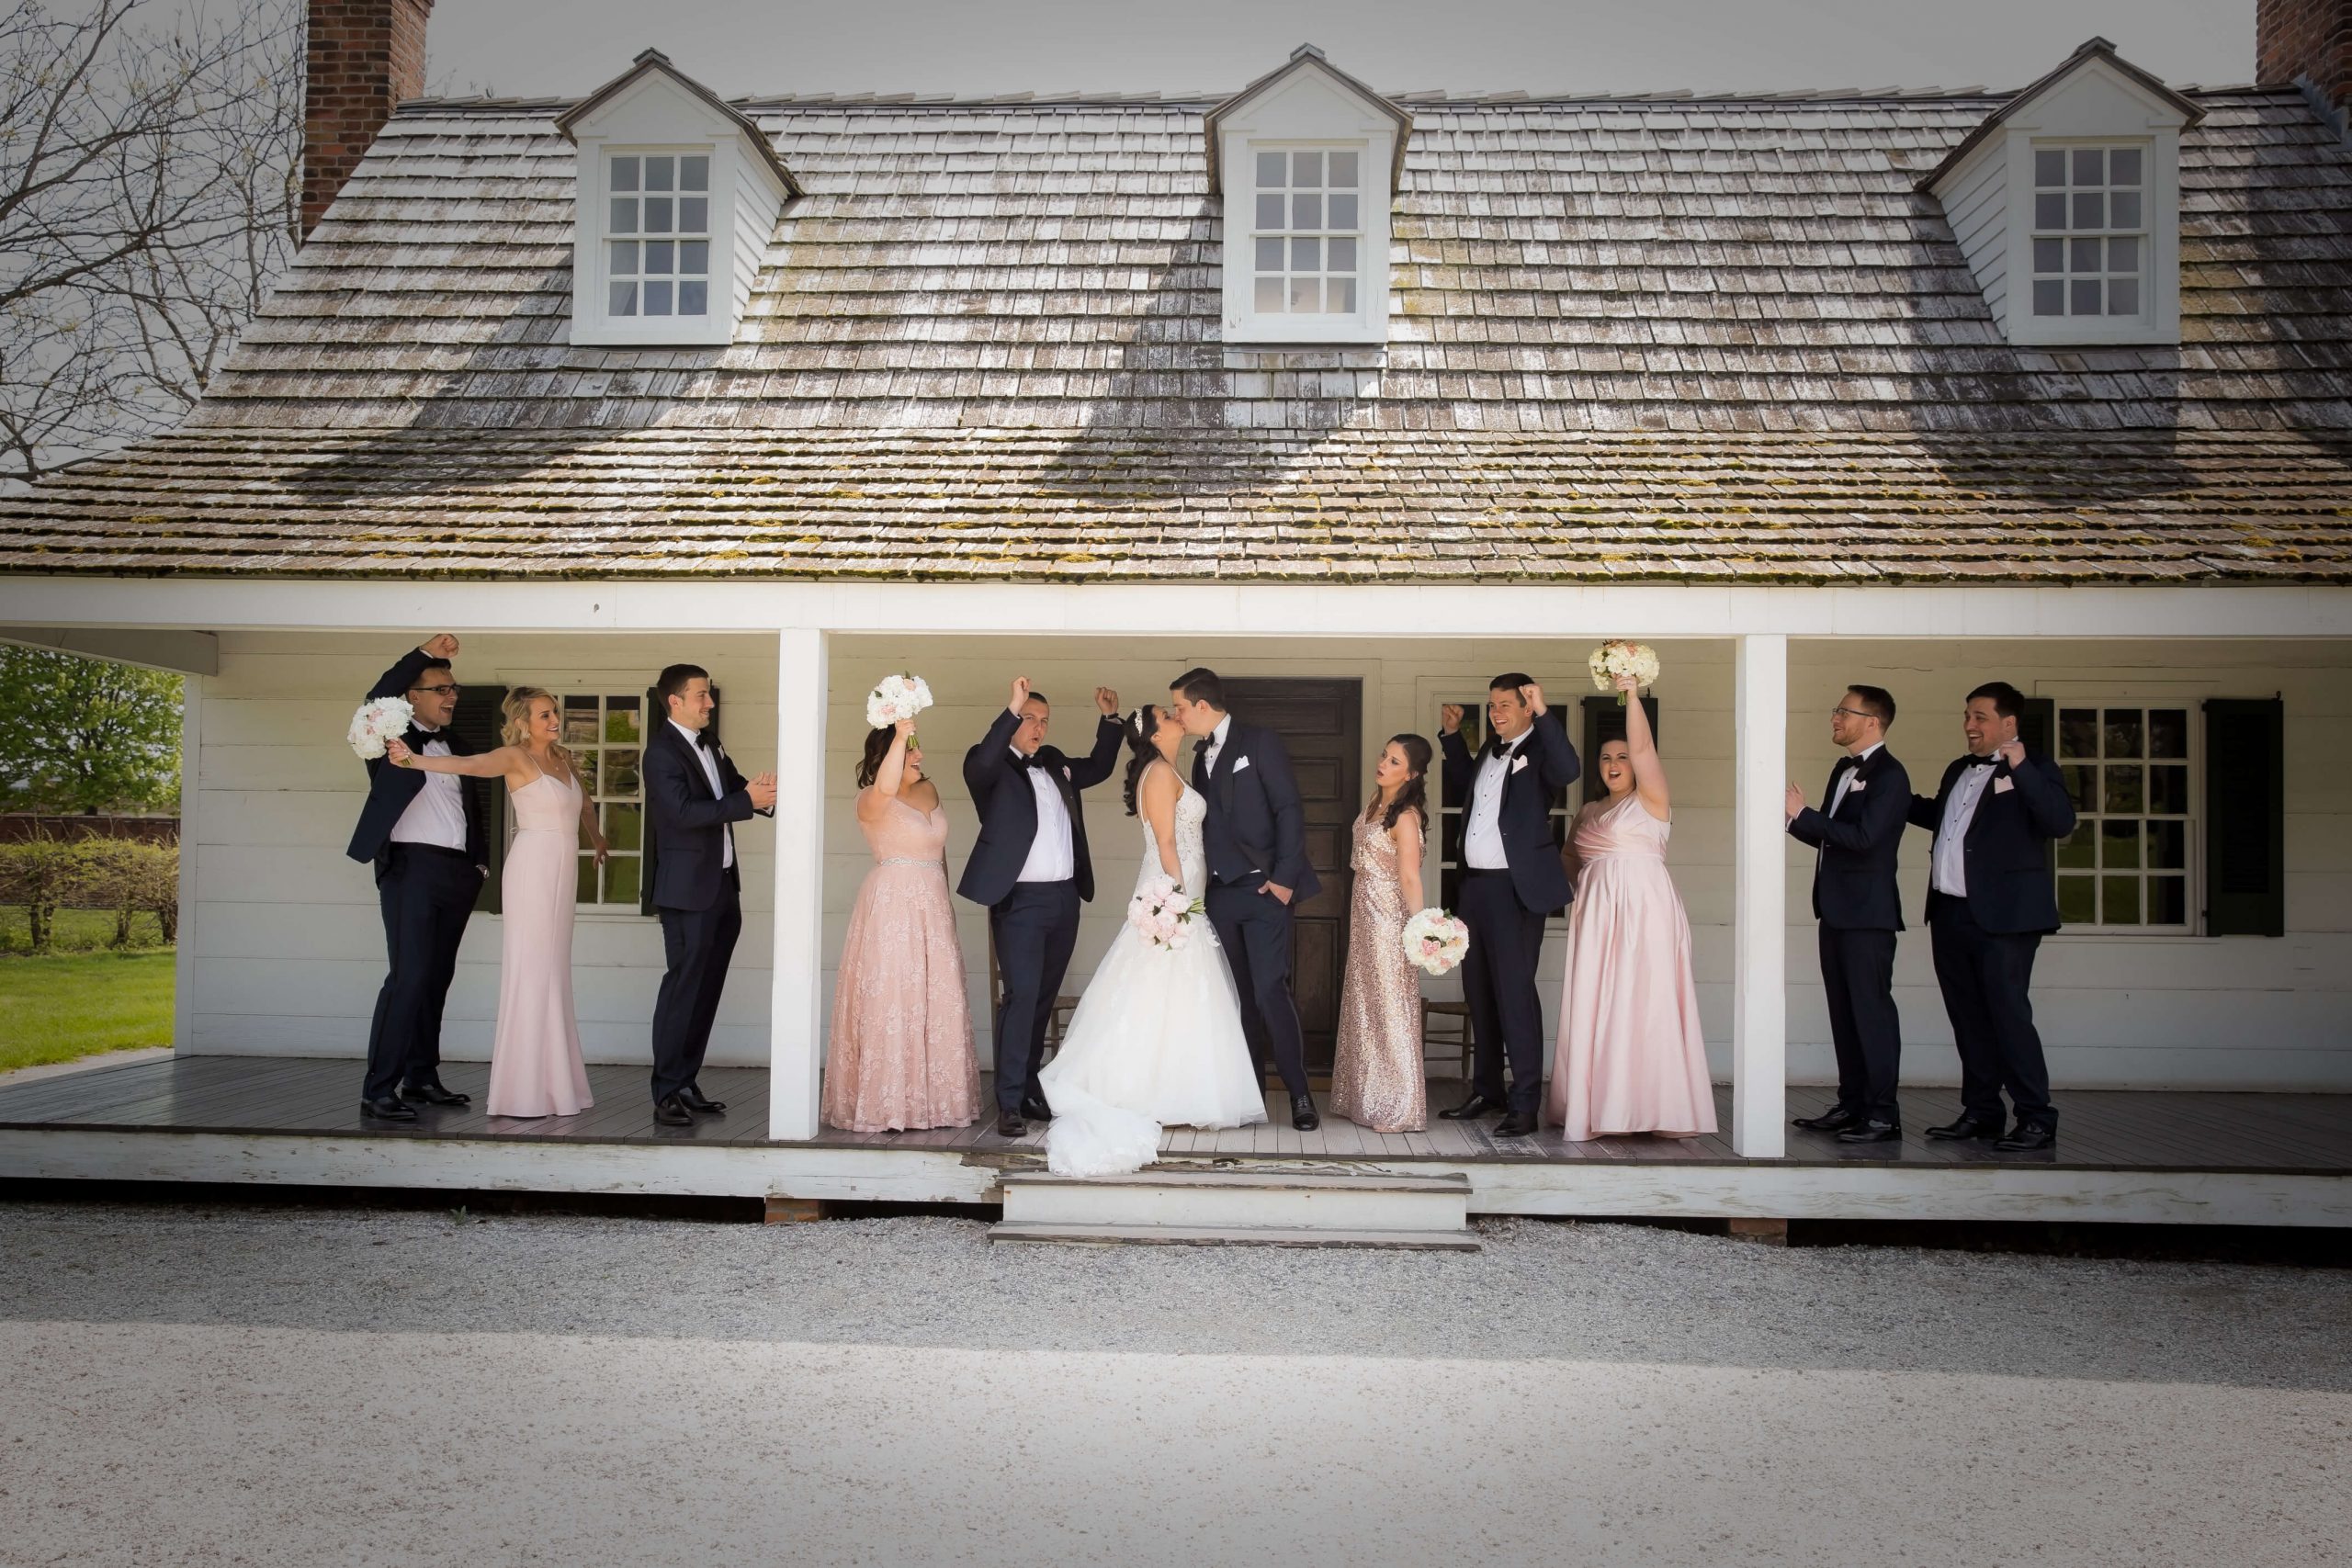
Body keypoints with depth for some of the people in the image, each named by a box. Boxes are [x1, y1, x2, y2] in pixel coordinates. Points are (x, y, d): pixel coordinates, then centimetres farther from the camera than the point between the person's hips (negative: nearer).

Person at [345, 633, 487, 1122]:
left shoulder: (457, 748, 19)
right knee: (408, 976, -14)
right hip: (412, 867, -6)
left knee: (437, 977, 10)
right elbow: (376, 699, -18)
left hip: (457, 875, 7)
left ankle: (422, 1078, 18)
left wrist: (481, 861, 13)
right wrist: (424, 653, -23)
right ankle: (378, 1091, -13)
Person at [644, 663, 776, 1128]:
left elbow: (734, 789, 17)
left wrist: (759, 791, -6)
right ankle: (667, 1094, 0)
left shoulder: (710, 745, 14)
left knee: (706, 989, 11)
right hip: (688, 891, -8)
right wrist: (748, 800, -24)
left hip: (723, 885, 8)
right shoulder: (662, 752, -12)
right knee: (683, 986, -6)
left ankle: (686, 1085, 18)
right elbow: (685, 812, -22)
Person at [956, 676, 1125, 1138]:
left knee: (1043, 998, 12)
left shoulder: (1053, 763, 18)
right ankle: (1009, 1104, -11)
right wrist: (1012, 708, -30)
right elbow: (982, 763, -25)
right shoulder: (993, 765, -2)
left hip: (1064, 898, 7)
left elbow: (1098, 769, 31)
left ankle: (1030, 1090, 21)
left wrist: (1109, 719, 20)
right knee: (1021, 996, -13)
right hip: (1021, 900, -7)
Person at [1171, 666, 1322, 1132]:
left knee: (1270, 992, -12)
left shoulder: (1260, 743, -3)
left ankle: (1300, 1094, -4)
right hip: (1220, 894, 7)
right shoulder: (1201, 758, 17)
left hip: (1263, 889, -6)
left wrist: (1284, 878, -15)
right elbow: (1207, 826, 16)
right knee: (1239, 997, 7)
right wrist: (1197, 886, 7)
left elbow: (1290, 810, -9)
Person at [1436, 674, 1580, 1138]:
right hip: (1475, 885, 8)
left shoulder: (1540, 748, -6)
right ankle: (1486, 1090, 26)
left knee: (1514, 992, -9)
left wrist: (1544, 713, -28)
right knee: (1479, 991, 14)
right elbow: (1461, 791, 28)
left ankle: (1524, 1104, -5)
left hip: (1515, 889, -8)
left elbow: (1568, 771, -26)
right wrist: (1452, 736, 21)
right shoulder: (1490, 751, 17)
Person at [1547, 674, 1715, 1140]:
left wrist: (1633, 694, -19)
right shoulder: (1587, 812, 18)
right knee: (1595, 1006, 2)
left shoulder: (1650, 799, 1)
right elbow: (1570, 861, 25)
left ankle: (1652, 1104, -4)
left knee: (1643, 1002, -8)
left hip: (1643, 909, -6)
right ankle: (1601, 1104, 7)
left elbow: (1644, 749, -14)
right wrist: (1580, 887, 4)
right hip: (1596, 913, 6)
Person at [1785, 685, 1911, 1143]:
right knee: (1843, 1011, 12)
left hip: (1867, 912, -9)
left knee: (1871, 1009, -6)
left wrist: (1803, 812, -18)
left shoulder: (1889, 775, -12)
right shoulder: (1843, 770, 16)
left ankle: (1883, 1114, -2)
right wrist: (1794, 819, 1)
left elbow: (1863, 836, -23)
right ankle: (1851, 1104, 18)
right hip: (1837, 910, 9)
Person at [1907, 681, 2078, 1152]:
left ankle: (2036, 1119, 0)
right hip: (1951, 913, 8)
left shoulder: (2033, 769, -5)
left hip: (2002, 917, -8)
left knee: (2008, 1014, -7)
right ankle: (1980, 1112, 21)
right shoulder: (1958, 771, 18)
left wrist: (2021, 768, -27)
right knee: (1968, 1018, 12)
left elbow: (2061, 823, -21)